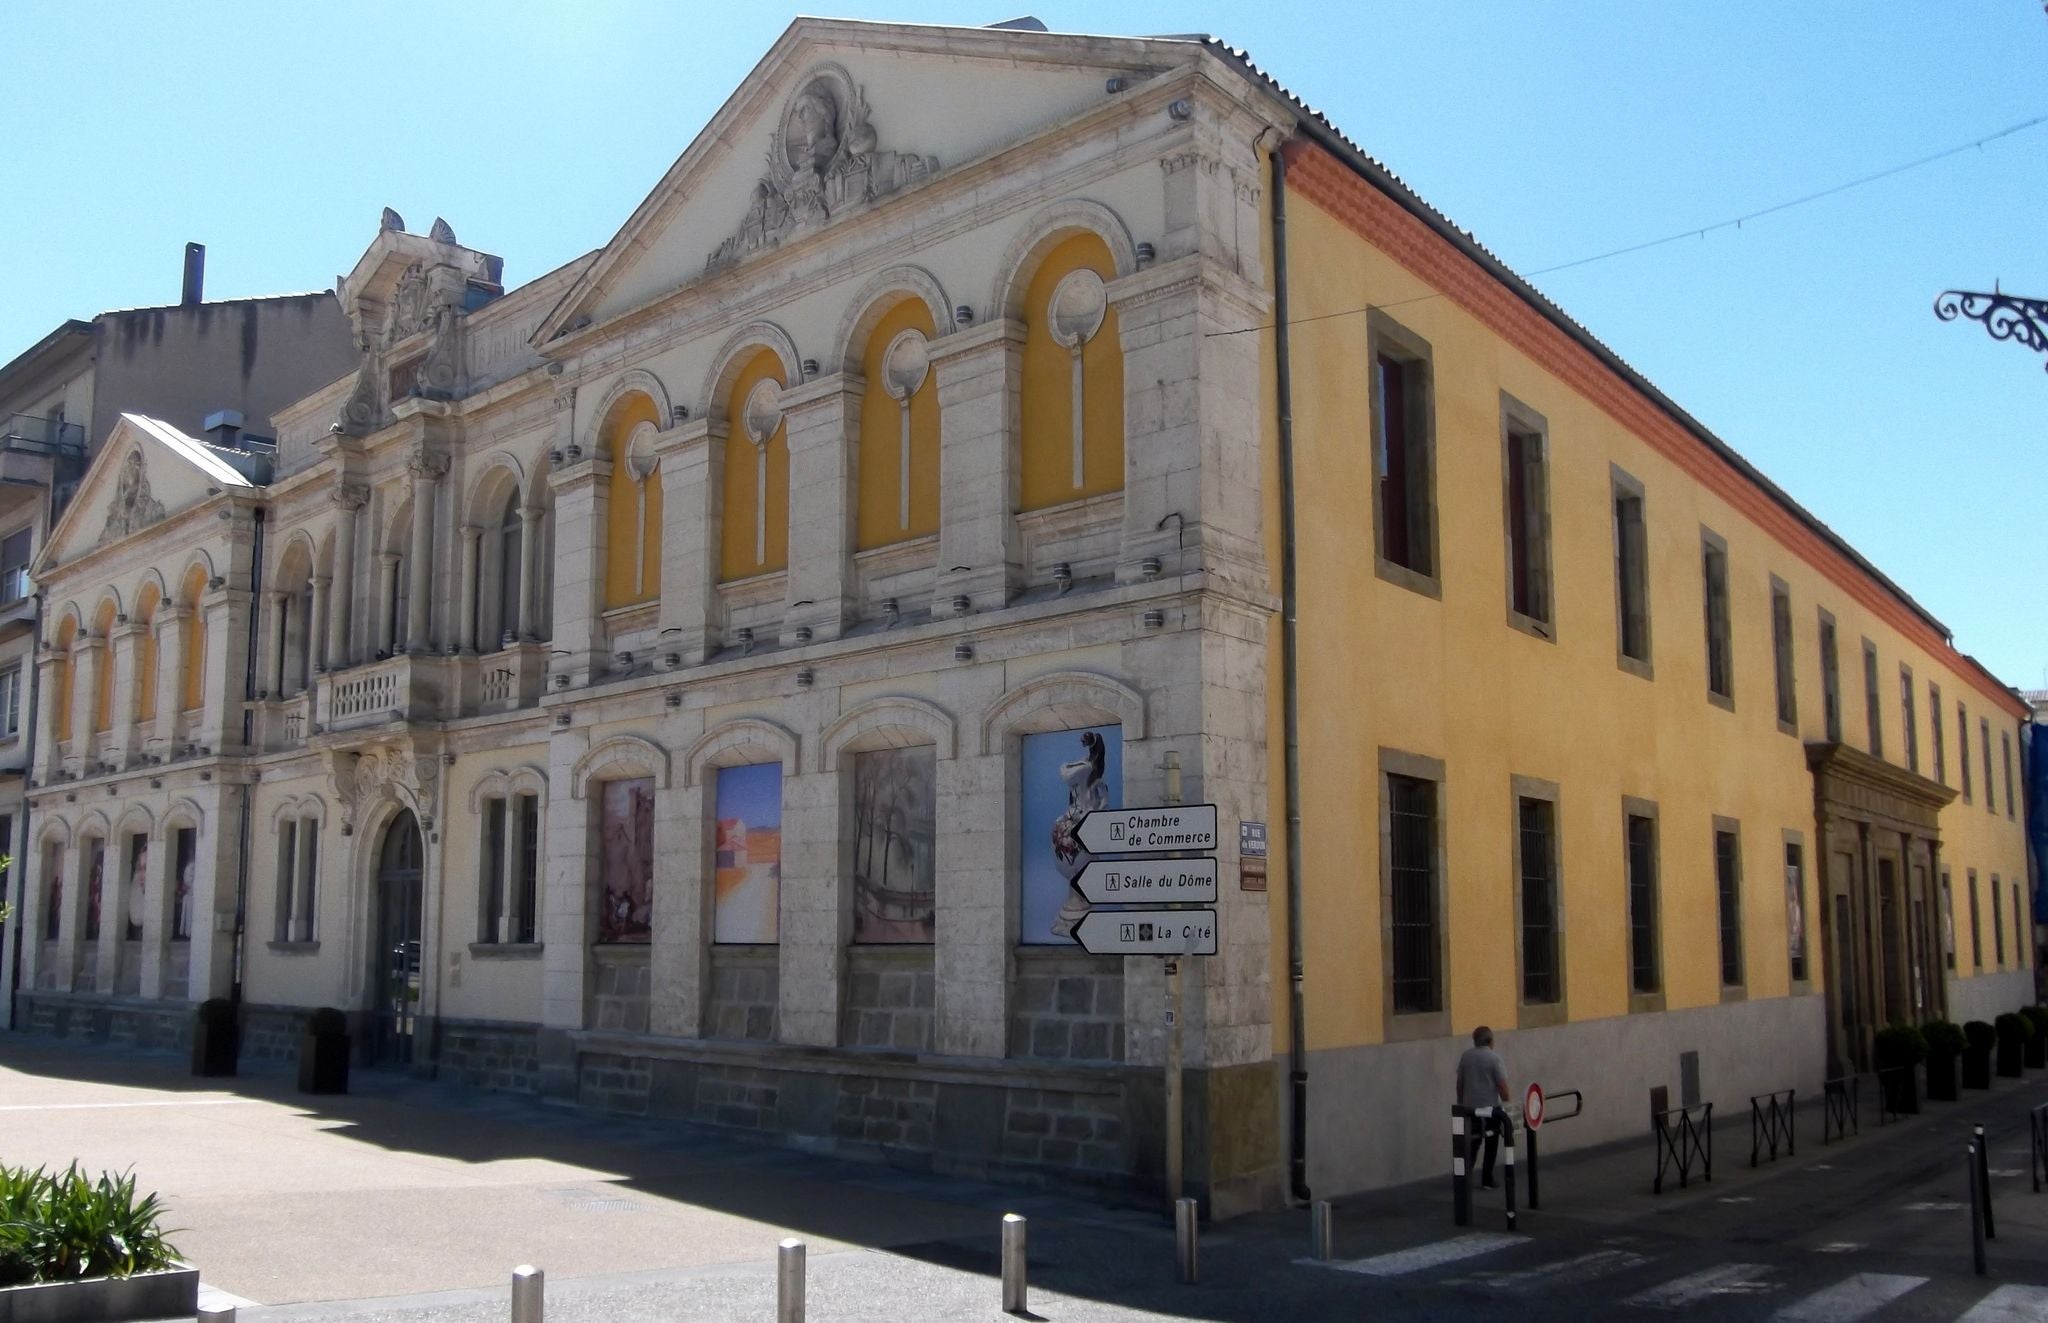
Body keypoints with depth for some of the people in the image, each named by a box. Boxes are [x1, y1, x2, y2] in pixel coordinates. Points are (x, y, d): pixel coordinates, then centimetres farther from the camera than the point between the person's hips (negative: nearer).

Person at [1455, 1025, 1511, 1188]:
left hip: (1470, 1107, 4)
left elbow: (1460, 1082, 9)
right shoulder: (1495, 1058, -11)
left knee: (1471, 1143, 11)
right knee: (1491, 1144, 8)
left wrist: (1460, 1102, 18)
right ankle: (1487, 1180, 10)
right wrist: (1507, 1105, -4)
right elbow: (1502, 1085, -14)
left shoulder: (1465, 1056, 4)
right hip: (1491, 1107, -4)